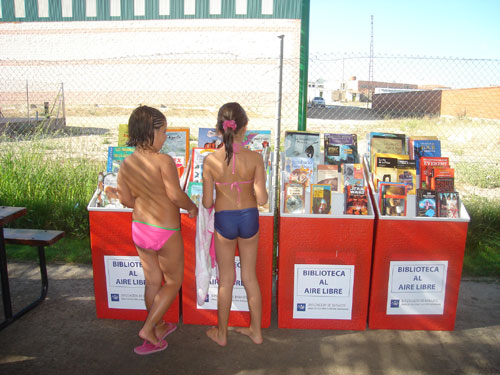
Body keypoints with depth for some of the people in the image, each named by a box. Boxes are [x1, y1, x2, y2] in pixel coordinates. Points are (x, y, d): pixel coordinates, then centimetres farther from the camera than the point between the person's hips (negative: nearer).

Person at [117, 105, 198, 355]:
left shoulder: (126, 164, -1)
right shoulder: (163, 161, -20)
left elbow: (125, 199, 4)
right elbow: (176, 195, -21)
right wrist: (192, 208, -2)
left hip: (139, 229, 7)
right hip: (165, 231, -6)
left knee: (153, 281, 20)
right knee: (173, 282, 14)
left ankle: (159, 327, 37)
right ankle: (148, 329, 11)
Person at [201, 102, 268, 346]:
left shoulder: (210, 160, -15)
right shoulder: (255, 158, -14)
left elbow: (207, 202, -9)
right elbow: (262, 199, -14)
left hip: (224, 219, -1)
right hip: (249, 218, 1)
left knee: (226, 280, 17)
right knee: (250, 277, 19)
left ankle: (221, 334, 34)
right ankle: (256, 331, 34)